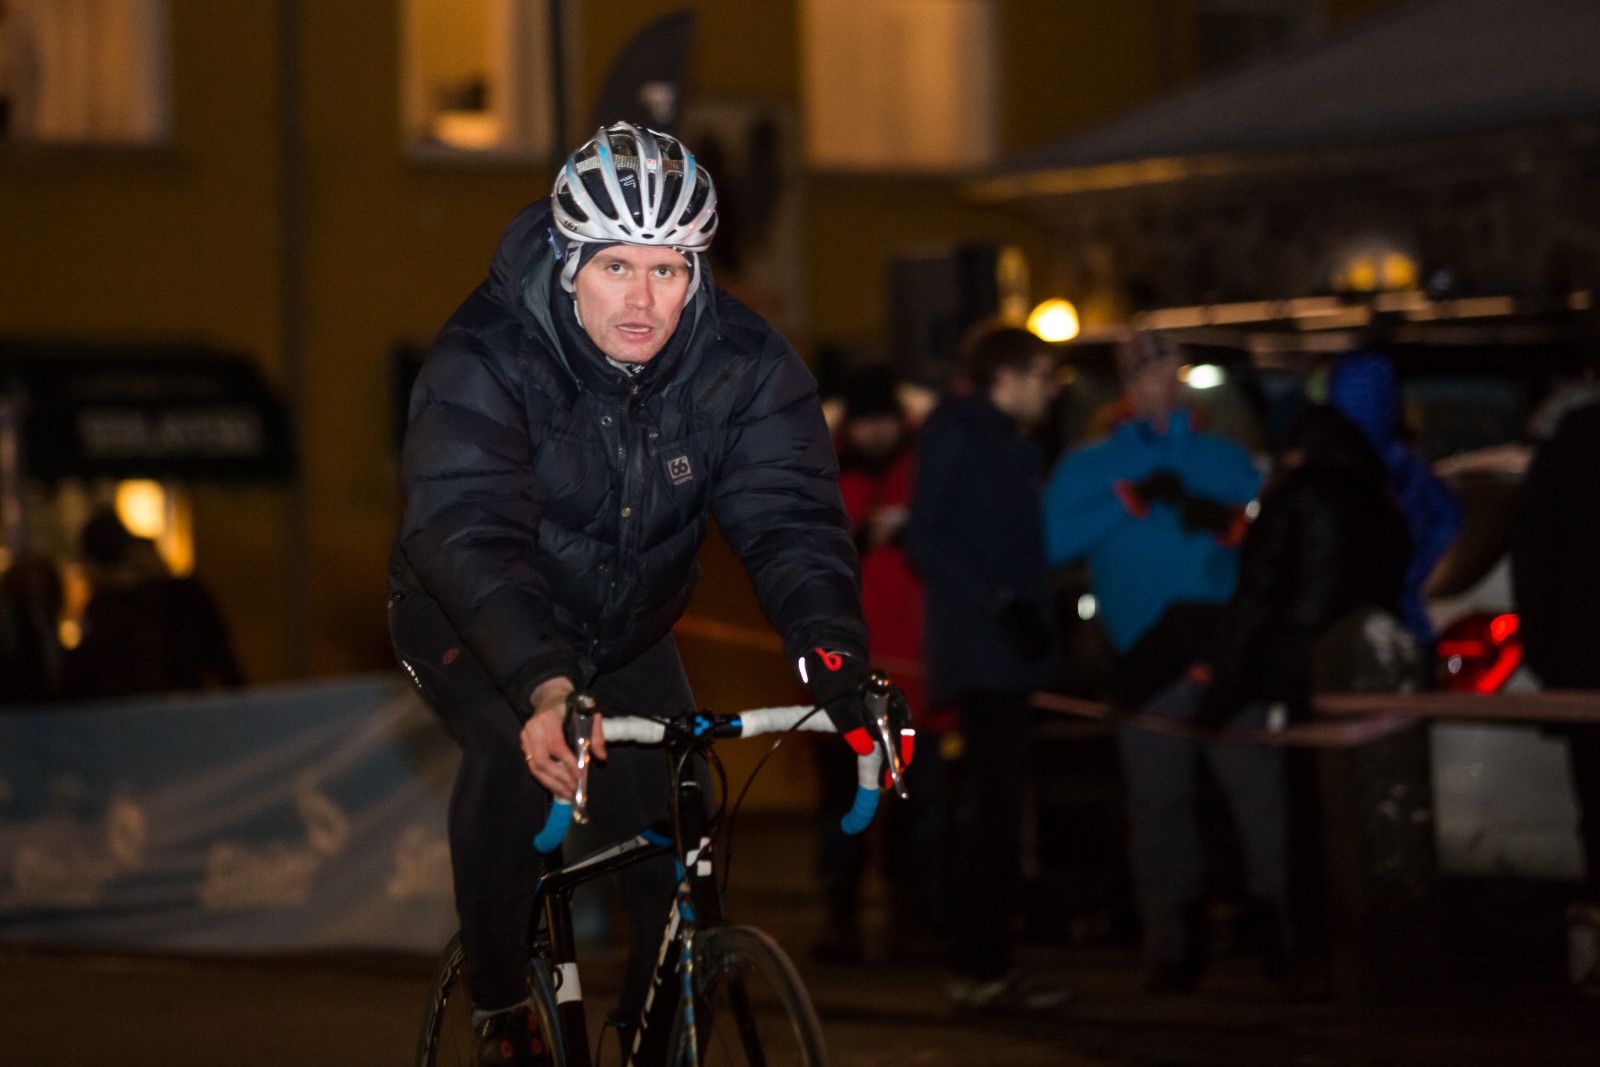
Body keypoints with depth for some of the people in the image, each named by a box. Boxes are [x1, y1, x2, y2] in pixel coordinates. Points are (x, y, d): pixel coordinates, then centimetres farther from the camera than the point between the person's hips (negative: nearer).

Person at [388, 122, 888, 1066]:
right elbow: (471, 532, -43)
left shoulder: (741, 364, -20)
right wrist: (543, 687, -59)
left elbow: (791, 518, -28)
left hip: (625, 632, 4)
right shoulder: (485, 360, -30)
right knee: (516, 756, -32)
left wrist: (836, 660, -48)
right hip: (476, 622, -4)